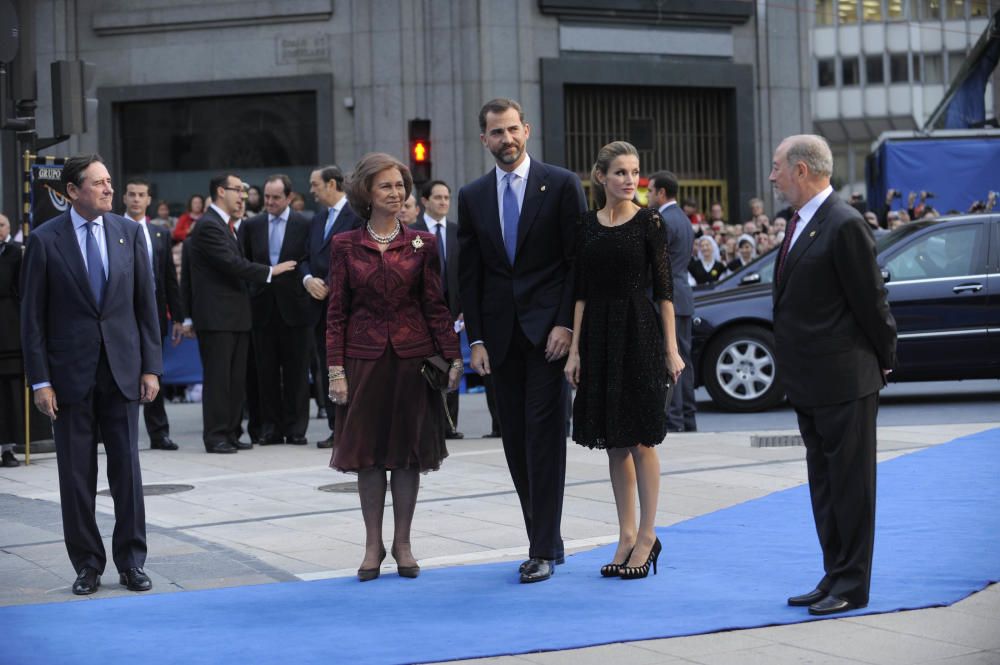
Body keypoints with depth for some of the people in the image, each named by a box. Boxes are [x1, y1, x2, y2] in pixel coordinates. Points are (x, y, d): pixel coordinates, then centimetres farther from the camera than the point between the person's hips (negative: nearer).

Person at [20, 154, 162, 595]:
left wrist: (151, 367, 1)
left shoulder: (129, 233, 5)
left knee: (127, 471, 4)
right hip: (71, 373, -2)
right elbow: (32, 316, -3)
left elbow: (146, 304, 7)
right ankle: (87, 564, 15)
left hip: (122, 371, 2)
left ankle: (131, 562, 13)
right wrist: (40, 380, -8)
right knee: (76, 475, 4)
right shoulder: (45, 240, -3)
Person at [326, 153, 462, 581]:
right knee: (367, 451, 4)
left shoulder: (422, 244, 4)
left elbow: (436, 306, 3)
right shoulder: (345, 246, 2)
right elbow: (336, 312, 2)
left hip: (412, 357, 1)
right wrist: (335, 369, -5)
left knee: (408, 450, 5)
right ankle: (373, 544, 14)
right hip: (365, 357, 0)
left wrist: (453, 357, -5)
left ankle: (403, 544, 15)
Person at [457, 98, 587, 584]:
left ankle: (543, 551, -4)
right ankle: (546, 539, 16)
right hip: (501, 336, 4)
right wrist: (475, 339, 2)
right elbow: (469, 274, 9)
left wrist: (566, 324, -11)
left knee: (544, 435, -7)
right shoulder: (472, 197, 10)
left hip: (548, 329, -4)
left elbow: (579, 261, -3)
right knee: (516, 440, 6)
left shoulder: (561, 185, -1)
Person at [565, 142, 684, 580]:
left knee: (641, 438, -1)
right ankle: (627, 535, 17)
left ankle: (647, 536, 7)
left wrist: (671, 348, -7)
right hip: (599, 335, 4)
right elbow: (581, 292, 8)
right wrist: (574, 350, 4)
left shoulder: (649, 223, -3)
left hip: (639, 331, -4)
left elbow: (664, 288, -3)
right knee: (614, 441, 8)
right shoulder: (588, 227, 7)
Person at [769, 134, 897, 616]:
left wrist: (885, 359, -5)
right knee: (823, 482, 15)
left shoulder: (845, 225, -17)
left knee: (850, 482, -1)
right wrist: (791, 369, 14)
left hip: (844, 378, -10)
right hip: (809, 381, 10)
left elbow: (870, 300, -13)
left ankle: (852, 585, 6)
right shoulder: (799, 223, 13)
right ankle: (835, 577, 23)